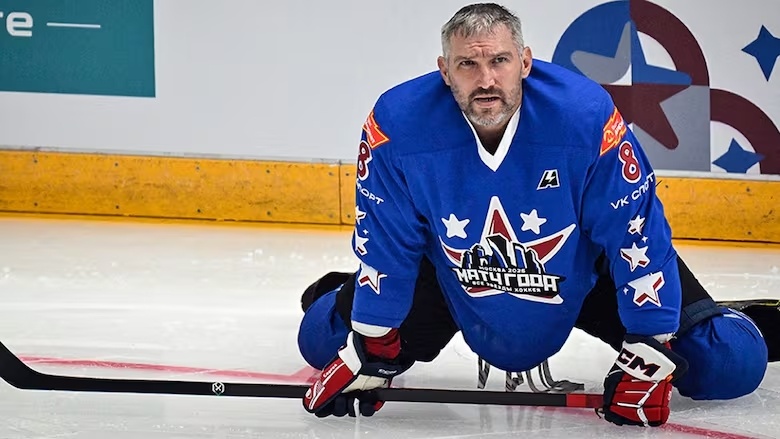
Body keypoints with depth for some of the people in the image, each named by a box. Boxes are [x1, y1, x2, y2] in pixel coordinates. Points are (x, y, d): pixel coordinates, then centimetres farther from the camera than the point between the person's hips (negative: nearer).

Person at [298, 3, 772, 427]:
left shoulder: (587, 115, -34)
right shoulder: (398, 125, -28)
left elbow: (637, 232, -26)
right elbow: (386, 246, -16)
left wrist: (649, 352, -25)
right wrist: (370, 349, -13)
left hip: (583, 272, -1)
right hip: (455, 278, 2)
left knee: (728, 364, -12)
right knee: (326, 339, -3)